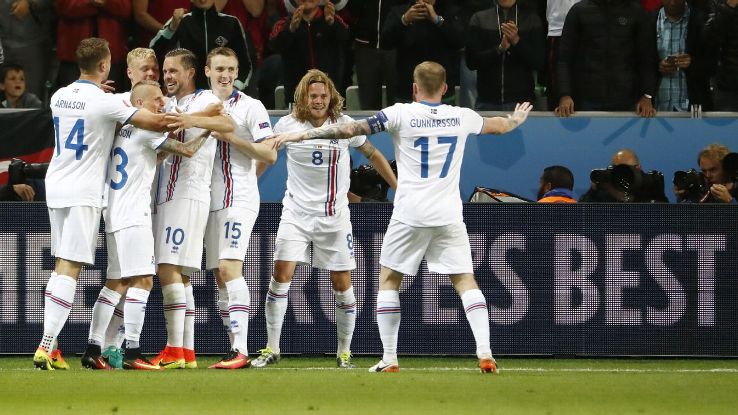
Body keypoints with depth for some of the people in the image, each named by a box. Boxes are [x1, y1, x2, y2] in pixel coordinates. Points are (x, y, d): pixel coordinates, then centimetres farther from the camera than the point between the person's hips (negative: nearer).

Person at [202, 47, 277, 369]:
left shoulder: (250, 107, -3)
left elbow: (270, 155, -7)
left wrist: (232, 137, -16)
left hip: (240, 199, -7)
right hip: (211, 199, 7)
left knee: (229, 268, -19)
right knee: (220, 276, 5)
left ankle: (241, 350, -23)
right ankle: (234, 350, 8)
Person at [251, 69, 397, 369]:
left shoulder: (345, 125, -4)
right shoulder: (287, 125, -5)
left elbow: (373, 155, 10)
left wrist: (399, 189, 11)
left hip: (335, 217, 1)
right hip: (297, 213, -1)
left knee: (342, 285, 1)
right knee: (281, 274, -13)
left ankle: (344, 352, 15)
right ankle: (271, 349, -5)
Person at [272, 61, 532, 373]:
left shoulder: (401, 114, -4)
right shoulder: (462, 117, 6)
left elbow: (350, 129, -7)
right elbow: (497, 126, 27)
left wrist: (302, 135, -1)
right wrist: (516, 121, 51)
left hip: (409, 215, -2)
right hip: (448, 215, 2)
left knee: (388, 279, 11)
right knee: (465, 280, 5)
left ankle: (389, 358, 5)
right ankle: (485, 353, -10)